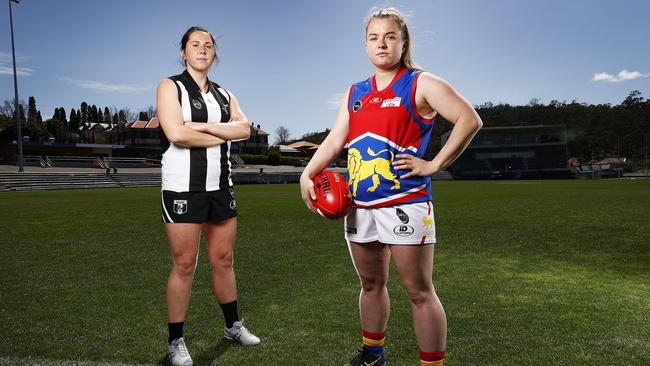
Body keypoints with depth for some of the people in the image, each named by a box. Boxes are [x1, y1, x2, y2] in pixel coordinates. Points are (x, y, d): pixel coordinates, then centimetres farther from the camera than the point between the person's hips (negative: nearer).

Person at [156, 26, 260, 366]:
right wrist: (223, 136, -7)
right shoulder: (170, 86, 0)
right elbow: (175, 133, -16)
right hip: (183, 187, -5)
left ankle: (233, 325, 29)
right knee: (184, 266, -1)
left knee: (223, 260, 13)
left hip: (220, 186, 5)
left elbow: (245, 129, -2)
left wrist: (203, 126, -15)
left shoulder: (224, 94, 15)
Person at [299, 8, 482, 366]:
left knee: (419, 292, 0)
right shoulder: (355, 93, 14)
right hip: (360, 204, 6)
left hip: (404, 203, -6)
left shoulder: (421, 84, -2)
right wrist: (307, 174, -4)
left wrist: (433, 165, -13)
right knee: (370, 284, 18)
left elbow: (469, 120, -10)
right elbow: (334, 141, 10)